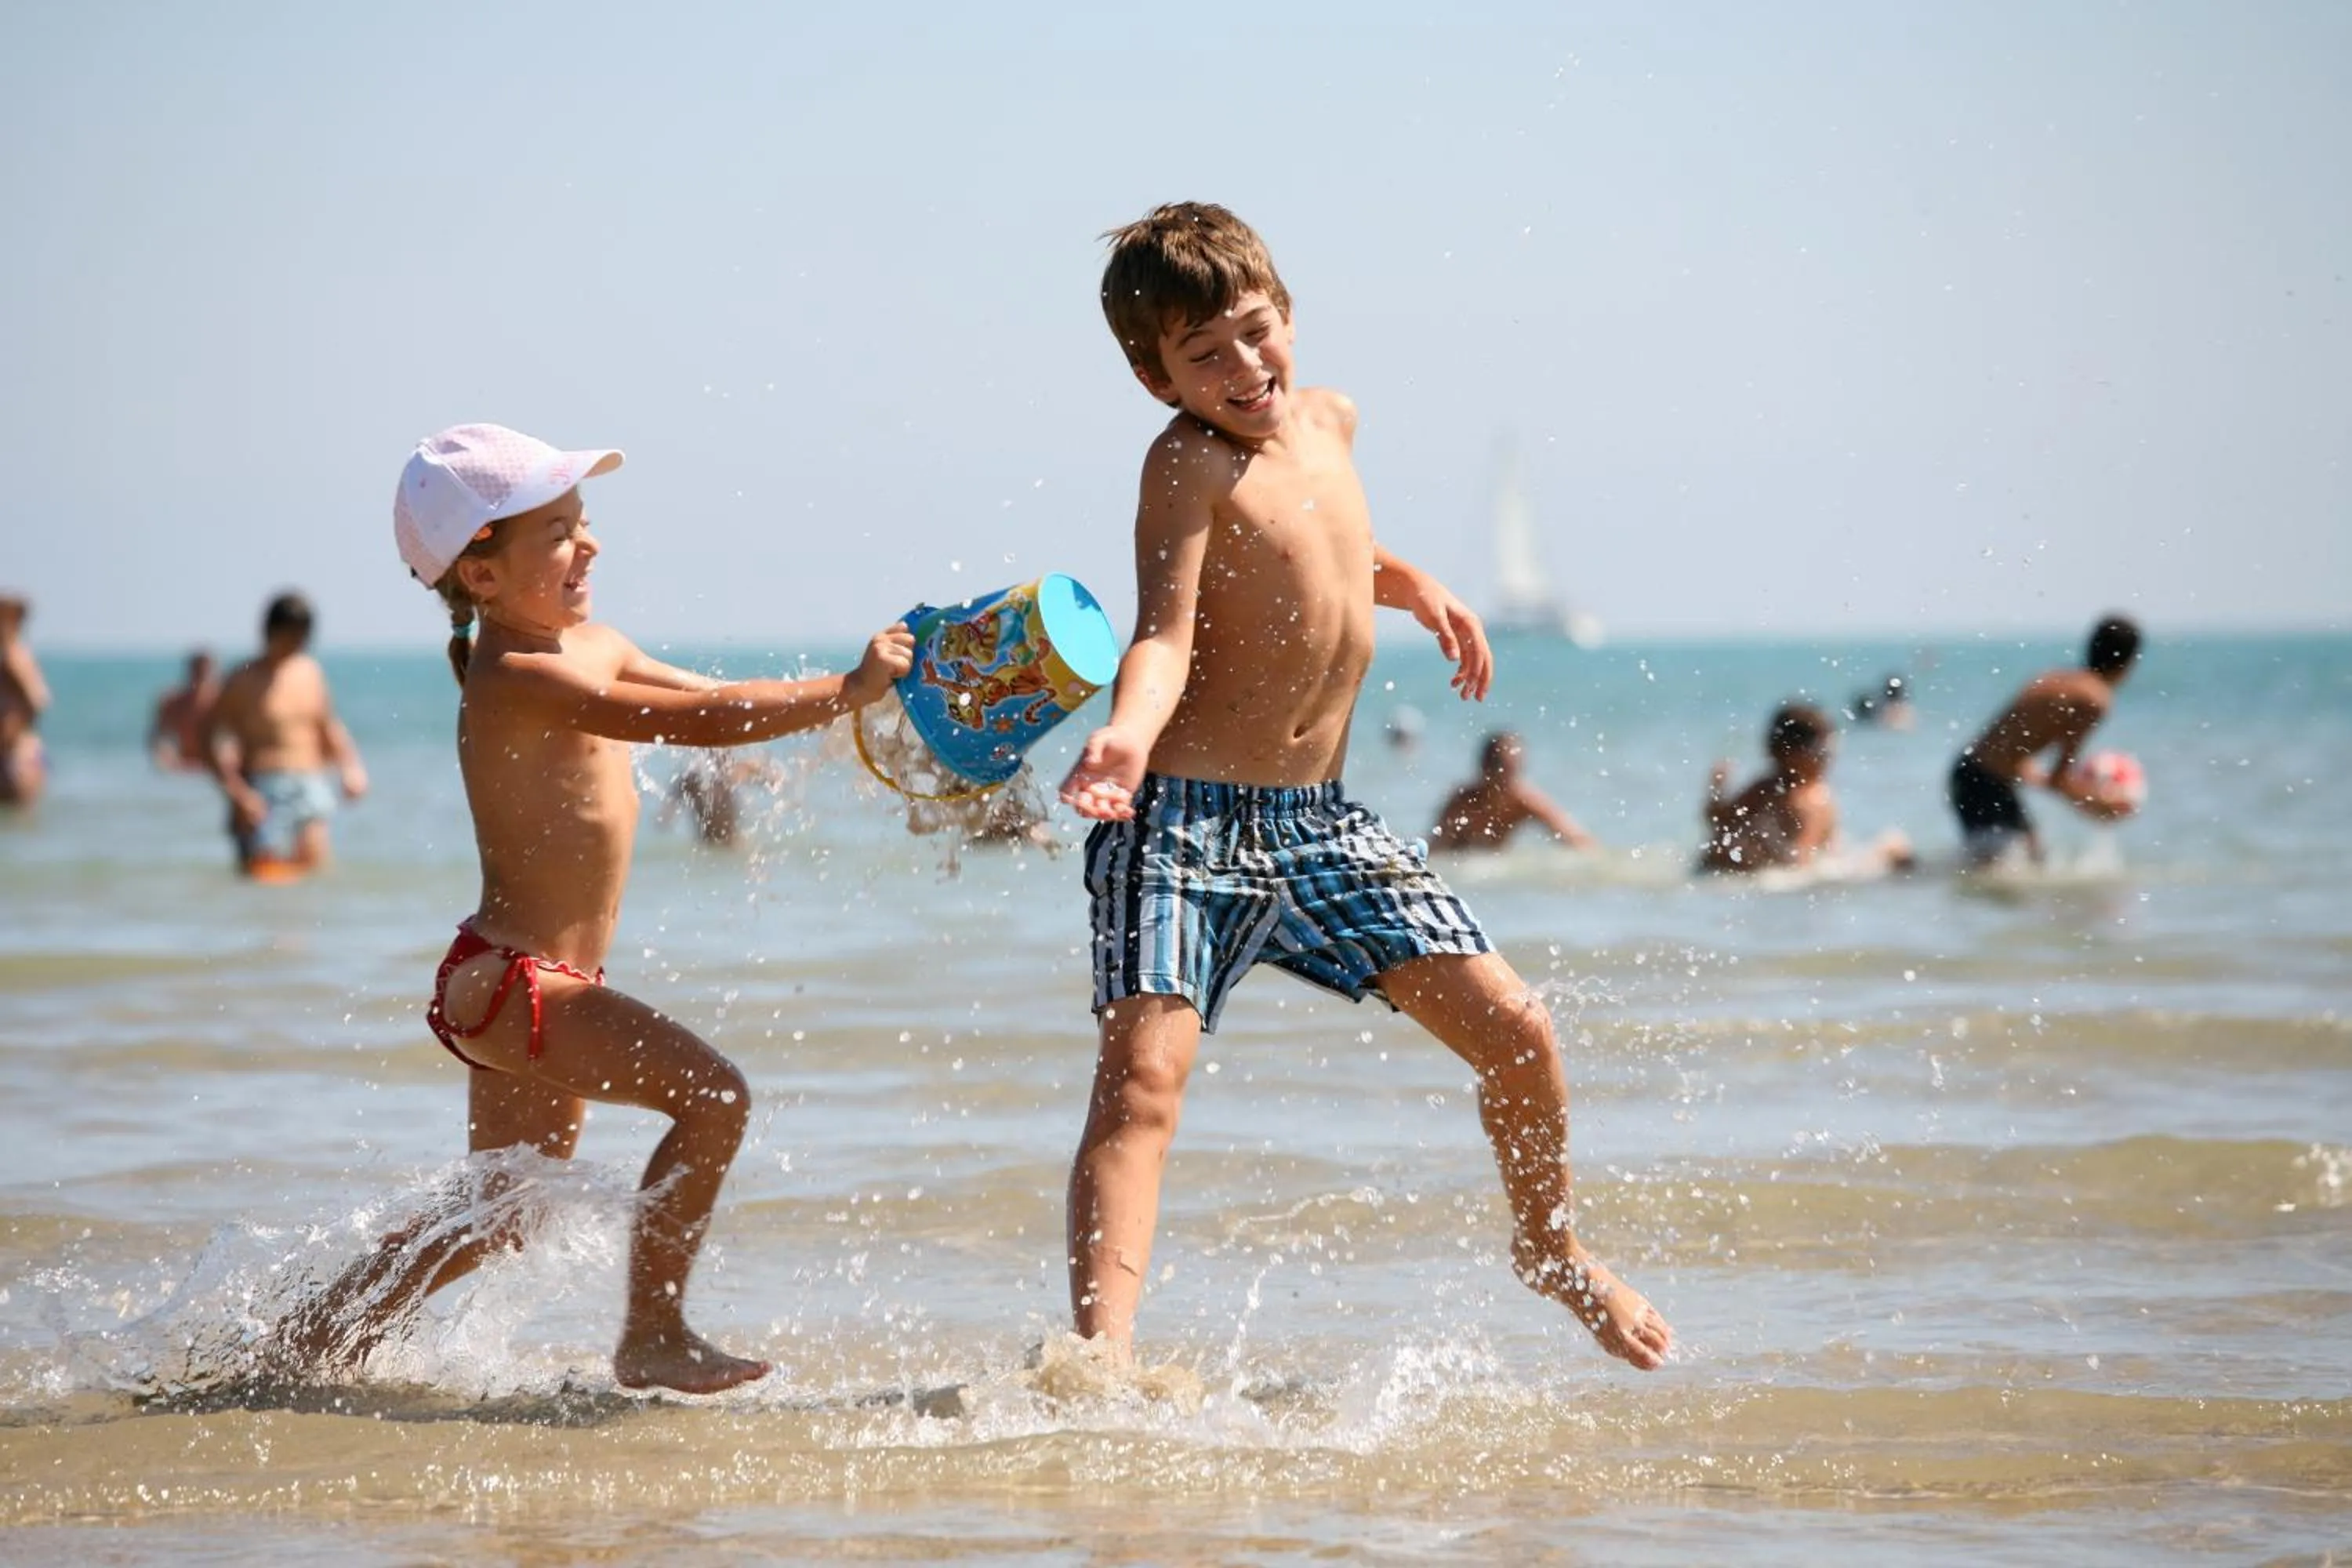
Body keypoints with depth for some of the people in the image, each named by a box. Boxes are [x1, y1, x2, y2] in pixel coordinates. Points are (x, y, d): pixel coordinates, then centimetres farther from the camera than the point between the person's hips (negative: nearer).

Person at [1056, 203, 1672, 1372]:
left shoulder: (1328, 421, 9)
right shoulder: (1189, 462, -13)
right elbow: (1166, 633, -25)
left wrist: (1413, 586, 23)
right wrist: (1126, 736, -43)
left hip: (1320, 821, 7)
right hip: (1185, 820, -6)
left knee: (1514, 1029, 4)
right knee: (1141, 1076, -21)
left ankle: (1548, 1247, 30)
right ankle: (1104, 1355, -29)